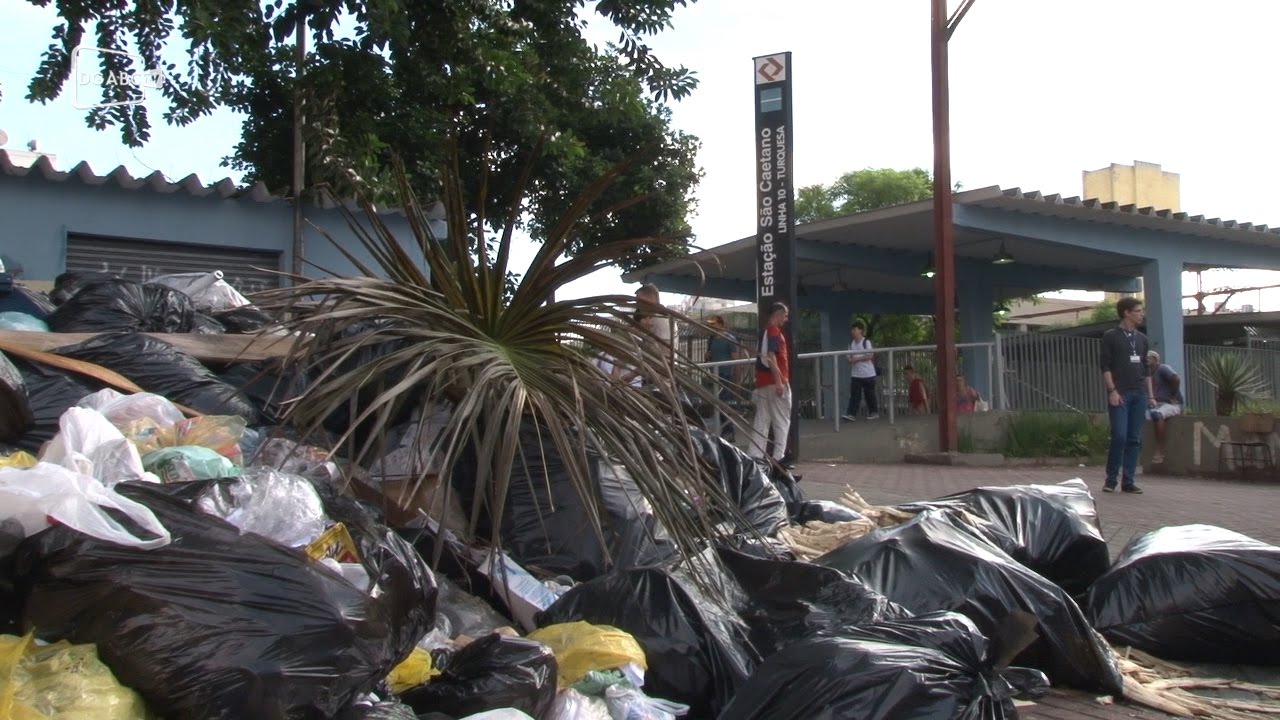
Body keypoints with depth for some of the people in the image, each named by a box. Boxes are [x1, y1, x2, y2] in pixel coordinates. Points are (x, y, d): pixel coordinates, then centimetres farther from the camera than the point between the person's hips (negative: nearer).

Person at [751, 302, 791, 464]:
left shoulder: (765, 331, 17)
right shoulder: (774, 331, -11)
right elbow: (771, 357, -22)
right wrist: (779, 381, -24)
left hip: (763, 382, 9)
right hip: (774, 382, -9)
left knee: (762, 421, 6)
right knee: (782, 421, -1)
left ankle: (756, 456, 4)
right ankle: (778, 458, -1)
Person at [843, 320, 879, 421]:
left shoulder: (866, 342, -8)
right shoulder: (851, 343, 9)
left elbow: (870, 356, -16)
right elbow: (850, 358, 8)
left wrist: (857, 359, -16)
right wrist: (851, 360, -16)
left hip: (868, 374, -4)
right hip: (855, 374, 4)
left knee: (869, 394, 5)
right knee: (854, 394, -3)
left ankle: (874, 412, 20)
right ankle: (851, 414, -7)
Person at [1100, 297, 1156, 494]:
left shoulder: (1142, 339, 16)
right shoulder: (1111, 336, 0)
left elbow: (1146, 369, 19)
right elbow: (1105, 366, -6)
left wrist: (1150, 395, 13)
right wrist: (1112, 391, -14)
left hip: (1139, 395, 5)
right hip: (1120, 394, -5)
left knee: (1135, 439, 2)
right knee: (1119, 436, -12)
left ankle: (1128, 480, 6)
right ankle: (1111, 478, 1)